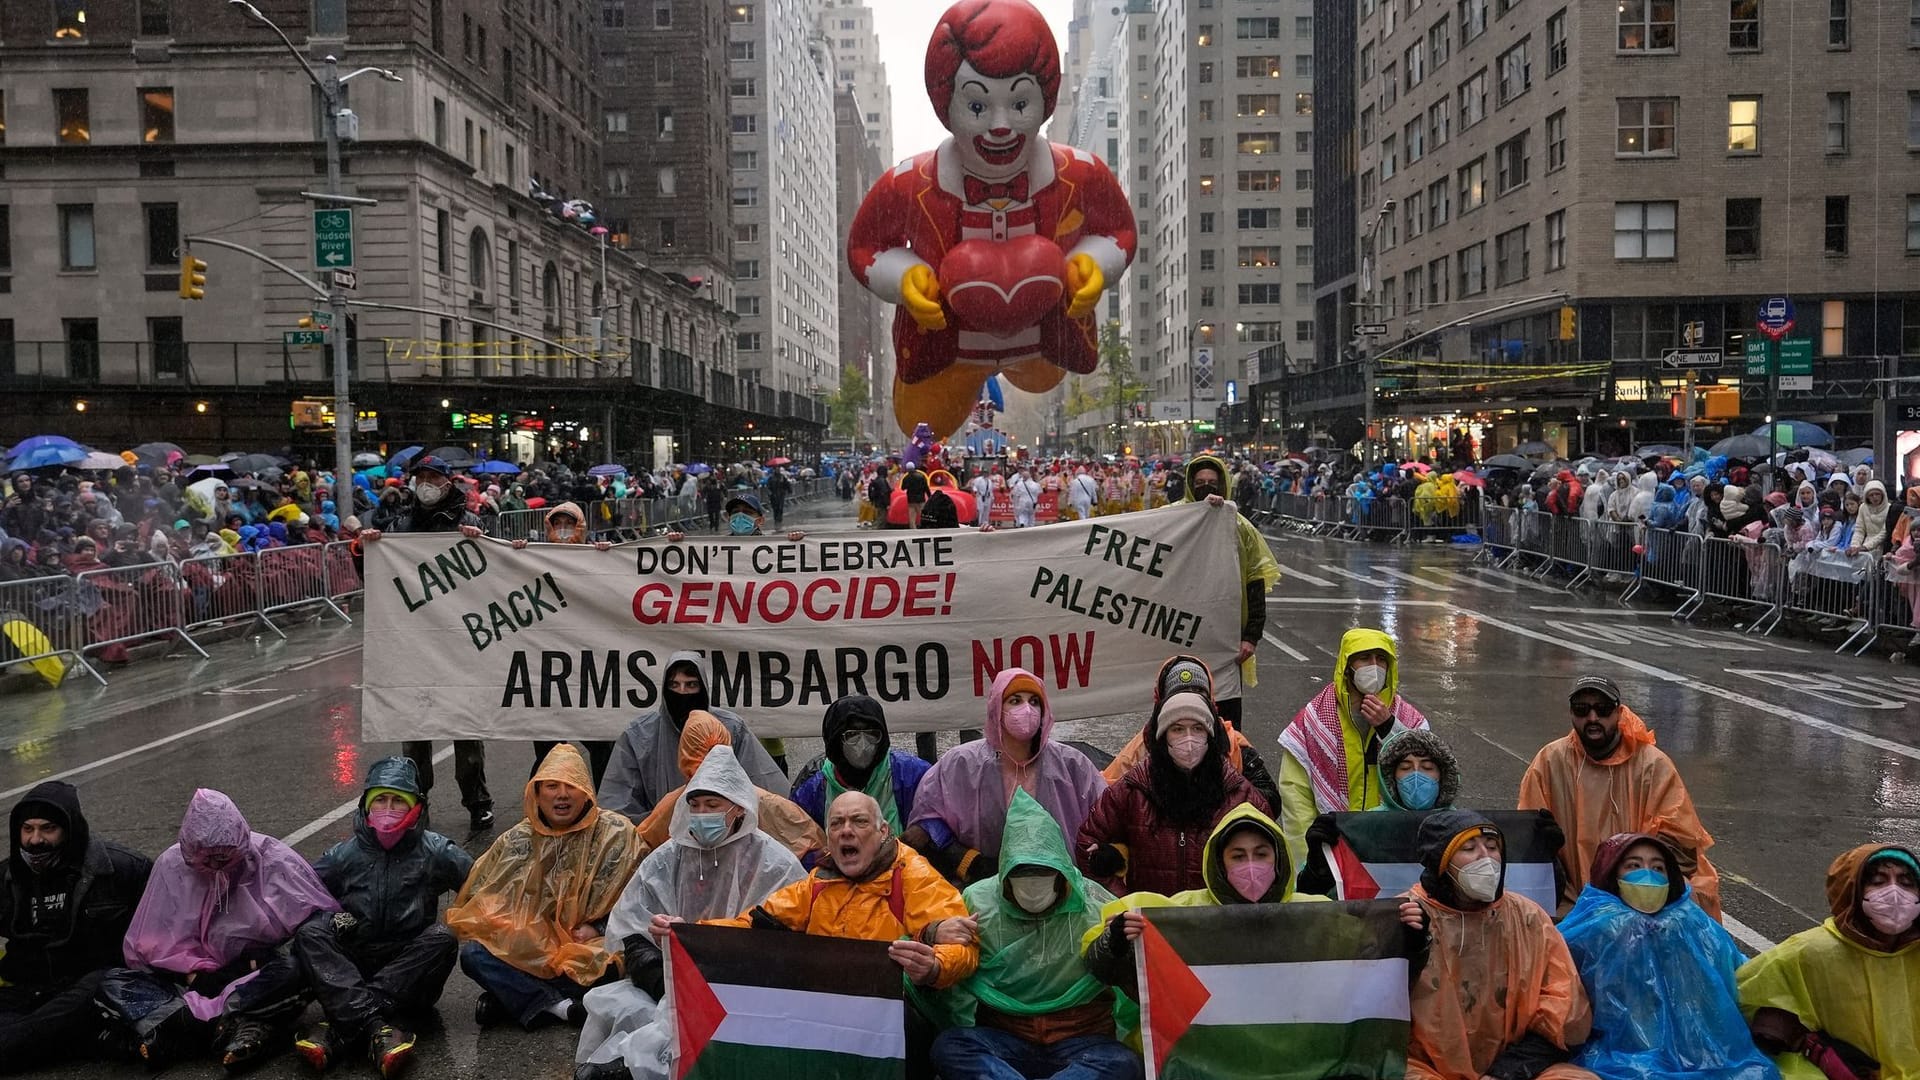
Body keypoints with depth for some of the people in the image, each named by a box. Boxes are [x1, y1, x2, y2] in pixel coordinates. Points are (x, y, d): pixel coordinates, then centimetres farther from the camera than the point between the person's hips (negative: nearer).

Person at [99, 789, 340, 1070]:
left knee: (291, 972, -36)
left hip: (258, 976, -3)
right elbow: (157, 943, 1)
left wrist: (255, 962, -13)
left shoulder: (271, 859, -7)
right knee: (111, 985, -20)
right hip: (195, 978, 4)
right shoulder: (172, 865, 0)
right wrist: (196, 973, -14)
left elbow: (319, 921, -9)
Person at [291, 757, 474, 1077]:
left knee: (442, 939, -30)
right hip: (349, 970, 1)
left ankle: (340, 1029, -38)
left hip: (410, 968, -1)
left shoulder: (436, 852, 3)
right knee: (309, 933, -24)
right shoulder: (345, 855, 7)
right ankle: (375, 1026, -45)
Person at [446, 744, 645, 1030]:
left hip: (586, 947, -2)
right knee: (473, 953, -23)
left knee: (613, 961, -36)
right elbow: (478, 898, 11)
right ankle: (556, 1005, -23)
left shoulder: (616, 833, -1)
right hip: (528, 948, 3)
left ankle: (513, 996, -18)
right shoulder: (517, 840, 7)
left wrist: (598, 928, -14)